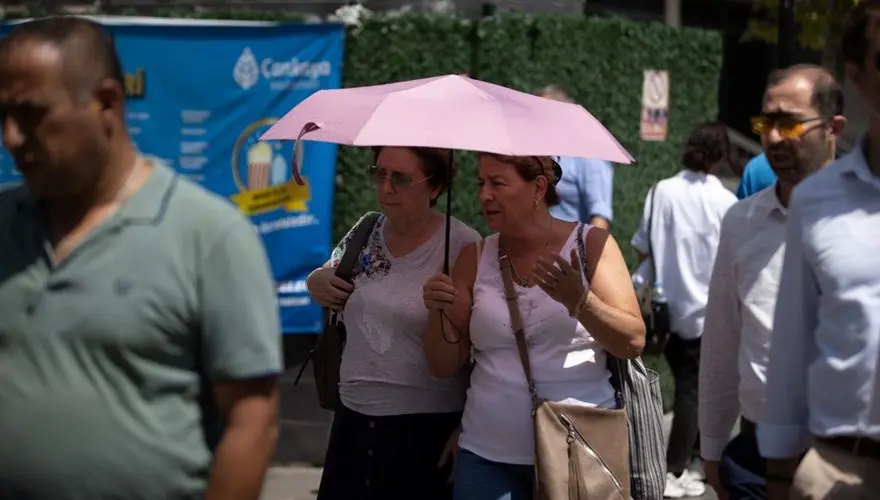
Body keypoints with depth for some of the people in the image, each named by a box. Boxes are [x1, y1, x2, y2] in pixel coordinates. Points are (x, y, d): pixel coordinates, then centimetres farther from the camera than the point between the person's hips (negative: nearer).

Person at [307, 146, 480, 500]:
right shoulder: (366, 233, 6)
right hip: (354, 420, 6)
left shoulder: (462, 247, -12)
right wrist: (316, 282, 1)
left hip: (427, 430, -5)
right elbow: (328, 278, 23)